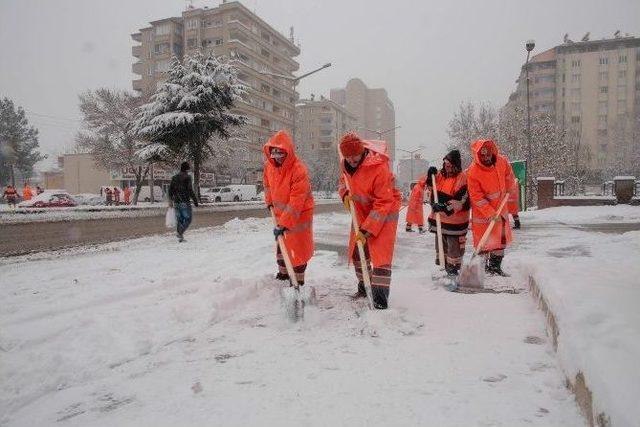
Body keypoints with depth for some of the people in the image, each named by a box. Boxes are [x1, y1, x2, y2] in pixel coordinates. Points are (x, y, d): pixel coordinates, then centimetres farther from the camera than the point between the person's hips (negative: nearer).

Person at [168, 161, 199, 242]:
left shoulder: (174, 177, 10)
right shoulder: (187, 177, -9)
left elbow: (170, 189, 13)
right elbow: (190, 190, -15)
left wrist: (170, 200, 22)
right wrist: (195, 200, -8)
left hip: (176, 202, 6)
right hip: (185, 202, -6)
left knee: (179, 219, 13)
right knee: (188, 218, 3)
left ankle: (180, 237, 14)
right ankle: (180, 232, -15)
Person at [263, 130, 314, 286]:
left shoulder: (299, 170, -31)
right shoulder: (270, 165, -9)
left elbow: (296, 202, -34)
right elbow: (267, 182, 16)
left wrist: (283, 224, -34)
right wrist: (269, 200, 10)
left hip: (299, 214, -7)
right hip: (281, 212, 7)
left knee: (298, 248, -2)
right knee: (281, 243, 21)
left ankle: (298, 281, 12)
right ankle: (283, 273, 40)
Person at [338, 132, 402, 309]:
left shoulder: (379, 167, -31)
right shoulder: (346, 165, -10)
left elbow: (383, 203, -29)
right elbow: (344, 180, 13)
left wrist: (367, 230, -30)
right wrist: (345, 193, -12)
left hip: (384, 212, -7)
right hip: (362, 212, 7)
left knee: (380, 255, -13)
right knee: (356, 252, 14)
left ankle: (380, 301, -8)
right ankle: (364, 286, 35)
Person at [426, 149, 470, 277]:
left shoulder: (462, 178, -15)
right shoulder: (440, 174, 5)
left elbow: (461, 201, -21)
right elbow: (431, 188, 17)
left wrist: (445, 207, -29)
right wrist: (430, 177, -1)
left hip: (454, 220, -7)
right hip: (439, 217, 7)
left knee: (454, 245, 2)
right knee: (440, 243, 18)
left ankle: (453, 267, 16)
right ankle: (443, 267, 33)